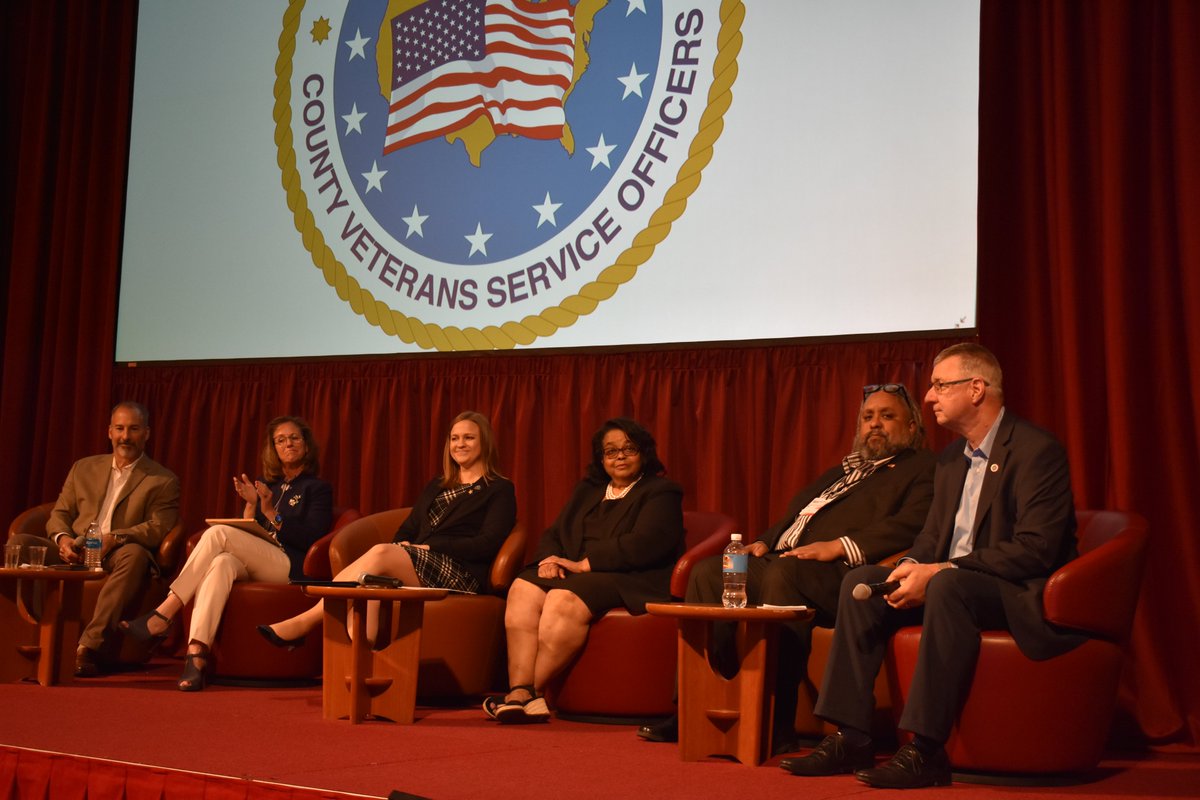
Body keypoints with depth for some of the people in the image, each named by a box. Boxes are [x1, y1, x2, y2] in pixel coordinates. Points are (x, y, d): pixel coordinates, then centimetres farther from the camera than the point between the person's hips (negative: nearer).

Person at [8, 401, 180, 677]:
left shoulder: (163, 481, 7)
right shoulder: (84, 468, 21)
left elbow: (158, 528, -6)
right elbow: (59, 514, 18)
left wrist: (114, 538, -22)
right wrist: (63, 539, -6)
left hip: (115, 558, -3)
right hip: (73, 553, 4)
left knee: (134, 554, -38)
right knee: (19, 543, -20)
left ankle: (89, 645, -43)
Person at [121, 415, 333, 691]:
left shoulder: (318, 489, 10)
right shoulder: (266, 485, 25)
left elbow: (311, 539, -2)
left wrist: (270, 513, -9)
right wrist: (250, 504, 5)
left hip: (291, 569, -4)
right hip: (252, 566, 5)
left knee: (218, 533, -25)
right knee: (222, 562, -33)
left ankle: (162, 616, -29)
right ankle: (196, 653, -49)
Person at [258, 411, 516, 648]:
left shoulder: (500, 490, 9)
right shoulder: (436, 487, 29)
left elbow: (489, 544, -5)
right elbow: (408, 529, 22)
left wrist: (430, 546, -9)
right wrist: (401, 548, -3)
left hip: (461, 574, -6)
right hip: (419, 568, 6)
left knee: (380, 553, -29)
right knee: (375, 577, -30)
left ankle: (305, 621, -29)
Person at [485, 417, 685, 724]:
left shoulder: (661, 492, 3)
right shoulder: (586, 490, 25)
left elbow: (644, 544, -13)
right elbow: (553, 533, 21)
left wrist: (583, 564, -16)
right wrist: (550, 559, -4)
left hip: (631, 582, -6)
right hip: (575, 573, 6)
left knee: (564, 600, -34)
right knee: (522, 590, -23)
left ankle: (531, 691, -29)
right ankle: (520, 691, -35)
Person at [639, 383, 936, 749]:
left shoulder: (921, 469, 7)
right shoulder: (840, 471, 32)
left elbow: (912, 524, -12)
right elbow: (794, 515, 31)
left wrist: (839, 546, -21)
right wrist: (764, 541, 9)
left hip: (837, 572, -8)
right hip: (781, 558, 8)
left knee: (782, 574, -37)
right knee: (708, 572, -11)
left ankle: (776, 725, -34)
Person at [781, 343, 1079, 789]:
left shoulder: (1037, 451, -13)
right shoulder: (951, 459, 14)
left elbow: (1035, 549, -23)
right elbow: (932, 535, 16)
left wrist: (939, 571, -26)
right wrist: (912, 567, -9)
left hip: (1021, 595, -8)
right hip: (952, 586, 8)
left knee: (949, 585, -37)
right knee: (860, 582, -9)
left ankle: (926, 751, -34)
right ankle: (850, 738, -12)